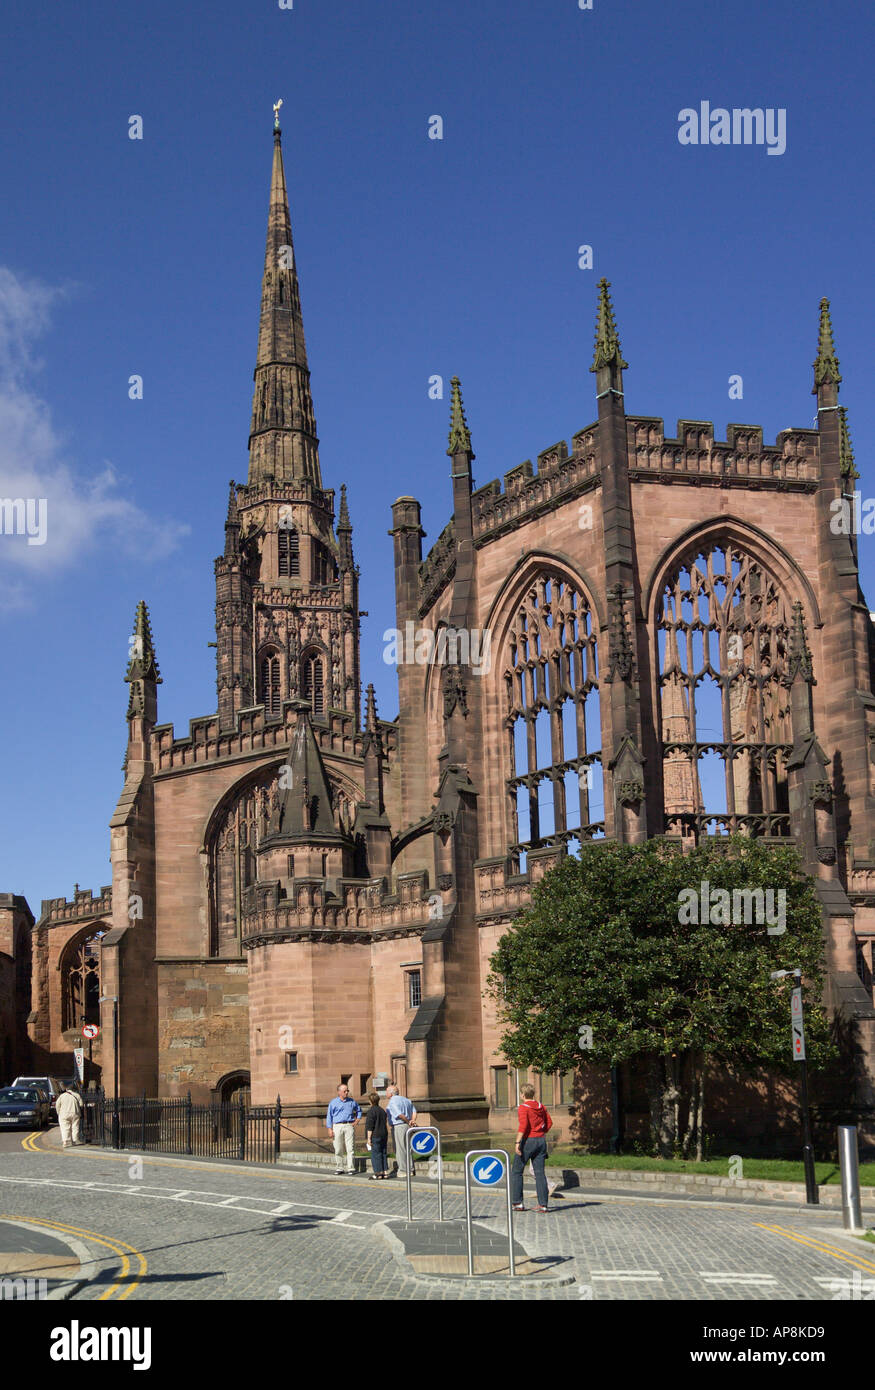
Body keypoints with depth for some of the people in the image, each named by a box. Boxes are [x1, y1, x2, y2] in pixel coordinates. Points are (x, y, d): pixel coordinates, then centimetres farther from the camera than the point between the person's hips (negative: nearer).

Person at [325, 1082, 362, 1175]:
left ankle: (351, 1169, -5)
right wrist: (330, 1129, -1)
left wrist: (356, 1121, 10)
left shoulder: (352, 1101, 11)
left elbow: (358, 1111, 25)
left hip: (349, 1126, 0)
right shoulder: (333, 1102, 6)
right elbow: (329, 1116, 6)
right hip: (337, 1126, 0)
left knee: (350, 1149, -6)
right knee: (338, 1149, 1)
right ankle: (339, 1169, 9)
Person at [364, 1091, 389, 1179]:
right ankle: (385, 1171, 12)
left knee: (375, 1154, -3)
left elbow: (370, 1127, -15)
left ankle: (378, 1172, -4)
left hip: (375, 1136, -8)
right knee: (383, 1153, 11)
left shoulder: (371, 1111, -12)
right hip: (384, 1135, 8)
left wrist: (369, 1138, -11)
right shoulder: (382, 1110, 12)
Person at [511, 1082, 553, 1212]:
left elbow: (523, 1125, -22)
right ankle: (543, 1204, -1)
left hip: (528, 1141, -6)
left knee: (517, 1172, 7)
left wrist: (518, 1142, -24)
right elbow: (549, 1123, 14)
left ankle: (518, 1203, 4)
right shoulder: (540, 1106, 10)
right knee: (540, 1172, 5)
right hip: (541, 1141, 6)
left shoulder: (523, 1108, -9)